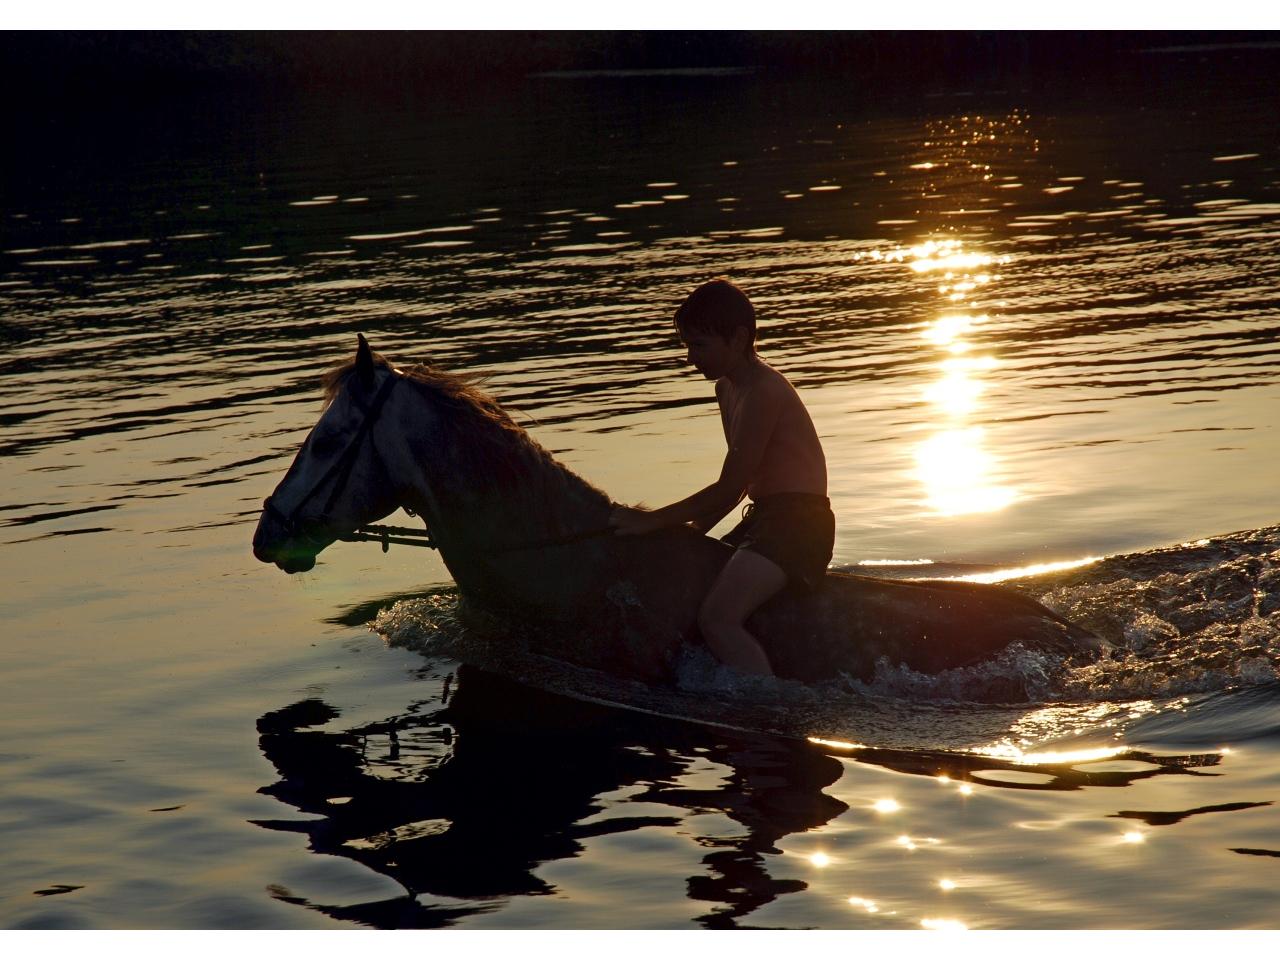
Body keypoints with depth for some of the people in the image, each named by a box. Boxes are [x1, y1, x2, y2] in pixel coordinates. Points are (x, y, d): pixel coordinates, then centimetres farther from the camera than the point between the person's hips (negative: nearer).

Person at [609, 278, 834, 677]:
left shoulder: (762, 392, -17)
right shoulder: (728, 388, 14)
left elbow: (730, 487, -19)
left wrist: (653, 520, -16)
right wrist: (692, 533, 12)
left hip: (798, 521, -11)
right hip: (764, 518, 11)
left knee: (718, 618, -26)